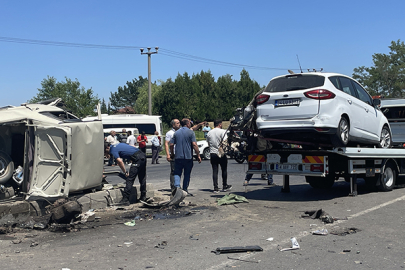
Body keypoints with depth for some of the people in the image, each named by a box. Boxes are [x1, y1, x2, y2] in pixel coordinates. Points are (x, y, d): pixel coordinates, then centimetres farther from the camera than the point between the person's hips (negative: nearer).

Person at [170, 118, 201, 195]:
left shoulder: (176, 133, 8)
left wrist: (172, 154, 19)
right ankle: (185, 190, 13)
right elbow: (194, 144, -12)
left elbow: (171, 145, 6)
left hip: (178, 157, 3)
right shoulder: (190, 132, -4)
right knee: (187, 174, 9)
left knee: (177, 173, 6)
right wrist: (198, 155, -8)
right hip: (188, 157, -3)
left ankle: (177, 186, -16)